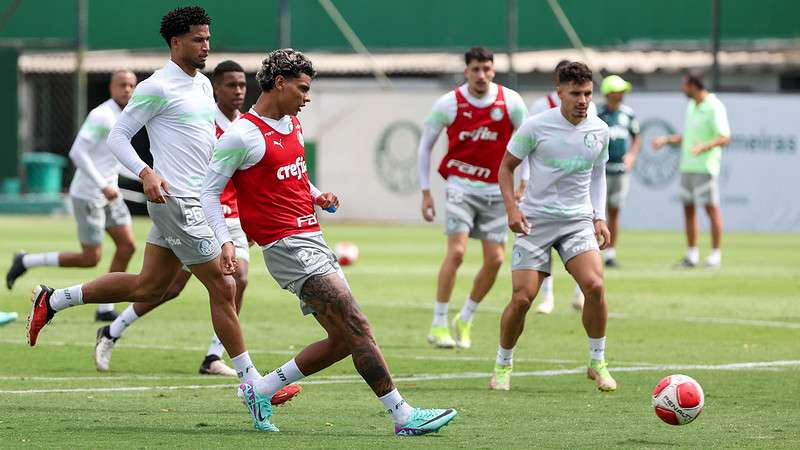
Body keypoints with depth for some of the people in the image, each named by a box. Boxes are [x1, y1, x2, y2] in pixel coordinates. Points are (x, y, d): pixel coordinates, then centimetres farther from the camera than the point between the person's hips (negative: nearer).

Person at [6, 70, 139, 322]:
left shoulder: (125, 117, 11)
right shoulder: (101, 116, -17)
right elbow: (77, 153, -24)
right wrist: (103, 186, -27)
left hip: (108, 192, 9)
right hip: (87, 195, -9)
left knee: (127, 246, 0)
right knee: (90, 259, -5)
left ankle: (105, 309, 7)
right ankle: (26, 262, 10)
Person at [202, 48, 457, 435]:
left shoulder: (292, 124, 15)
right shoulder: (242, 136, -11)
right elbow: (209, 192, -8)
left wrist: (318, 196, 13)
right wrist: (224, 242, -18)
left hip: (313, 240, 10)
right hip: (287, 245, -10)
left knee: (343, 339, 7)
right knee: (357, 327, -14)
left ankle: (260, 390, 17)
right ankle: (403, 416, -13)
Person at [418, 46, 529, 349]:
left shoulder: (510, 102, -3)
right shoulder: (448, 104, -6)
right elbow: (425, 145, 5)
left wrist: (523, 182, 4)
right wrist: (426, 192, 3)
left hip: (496, 189, 3)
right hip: (461, 185, -3)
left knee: (495, 259, -2)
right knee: (456, 252, -17)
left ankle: (465, 320, 18)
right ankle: (438, 324, -7)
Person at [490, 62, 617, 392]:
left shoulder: (599, 130, 2)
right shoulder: (536, 126, -9)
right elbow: (506, 167, 2)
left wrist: (599, 218, 9)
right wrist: (512, 208, -11)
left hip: (578, 220, 2)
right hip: (535, 220, -2)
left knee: (594, 286, -19)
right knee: (522, 297, -9)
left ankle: (597, 362, 0)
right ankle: (503, 365, 14)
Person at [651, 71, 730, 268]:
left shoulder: (714, 107, -10)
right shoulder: (691, 106, 16)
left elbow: (725, 137, -17)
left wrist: (704, 147, -31)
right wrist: (666, 140, 16)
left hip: (705, 167, -9)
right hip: (687, 166, 9)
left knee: (711, 208, -5)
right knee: (688, 208, 8)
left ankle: (715, 255, -2)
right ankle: (692, 256, 13)